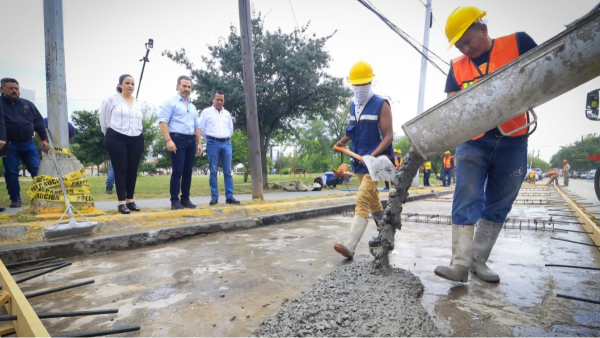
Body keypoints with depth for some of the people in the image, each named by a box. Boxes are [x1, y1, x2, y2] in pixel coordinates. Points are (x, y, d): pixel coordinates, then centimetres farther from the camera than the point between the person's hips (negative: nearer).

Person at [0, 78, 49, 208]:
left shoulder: (27, 104, 12)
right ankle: (15, 199, 10)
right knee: (11, 172, 1)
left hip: (28, 143, 2)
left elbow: (39, 122, 12)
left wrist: (44, 139, 5)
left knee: (37, 170, -1)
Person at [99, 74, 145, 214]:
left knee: (133, 170, 4)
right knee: (120, 170, -4)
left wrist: (136, 133, 16)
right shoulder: (112, 100, 1)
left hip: (136, 140, 4)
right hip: (117, 139, -4)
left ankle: (130, 200, 13)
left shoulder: (138, 103, 15)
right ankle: (121, 202, -1)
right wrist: (111, 136, 11)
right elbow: (104, 120, 5)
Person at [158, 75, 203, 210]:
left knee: (188, 171, 7)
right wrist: (168, 140, -20)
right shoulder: (170, 102, 2)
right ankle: (175, 201, -2)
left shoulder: (192, 107, 23)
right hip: (177, 139, -6)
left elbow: (197, 126, 24)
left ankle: (185, 199, 14)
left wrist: (199, 143, 14)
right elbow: (163, 122, -9)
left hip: (191, 141, 7)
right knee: (177, 171, -8)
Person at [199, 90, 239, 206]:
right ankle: (214, 197, 2)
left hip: (226, 143, 3)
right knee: (213, 171, -3)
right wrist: (210, 139, 9)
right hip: (213, 143, -3)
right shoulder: (206, 112, 5)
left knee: (228, 171, 0)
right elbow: (201, 128, 4)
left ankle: (229, 197, 2)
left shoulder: (227, 113, 17)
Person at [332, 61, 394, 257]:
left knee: (362, 200, -17)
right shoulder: (353, 105, 11)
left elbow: (388, 136, -15)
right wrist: (343, 141, 8)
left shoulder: (381, 105, -10)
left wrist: (373, 155, -28)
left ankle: (350, 246, -21)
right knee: (372, 199, 17)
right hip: (359, 160, 8)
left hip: (377, 159, -8)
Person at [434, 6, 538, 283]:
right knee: (466, 203, -9)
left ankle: (478, 260, 18)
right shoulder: (457, 67, 6)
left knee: (498, 206, 6)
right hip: (472, 143, 0)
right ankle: (460, 264, -6)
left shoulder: (518, 43, 3)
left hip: (512, 143, 0)